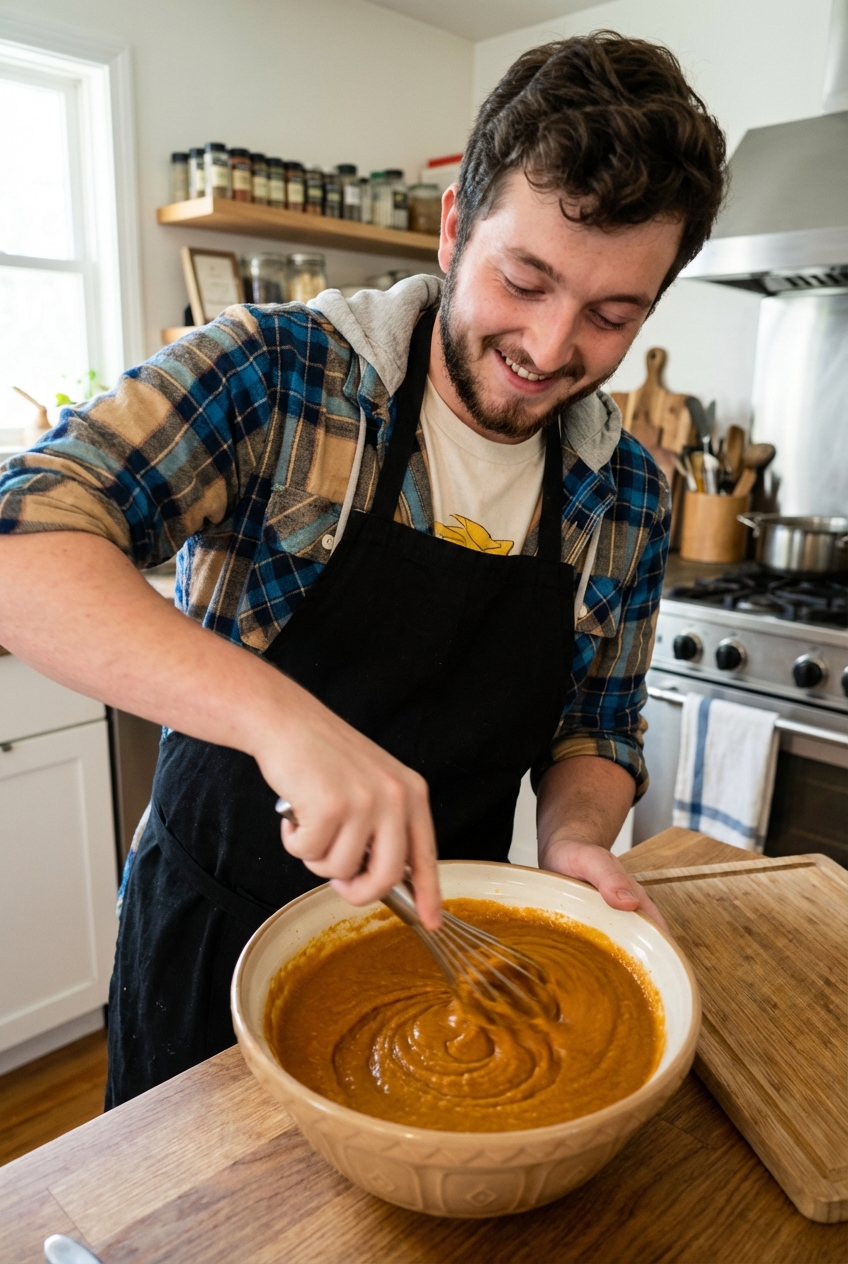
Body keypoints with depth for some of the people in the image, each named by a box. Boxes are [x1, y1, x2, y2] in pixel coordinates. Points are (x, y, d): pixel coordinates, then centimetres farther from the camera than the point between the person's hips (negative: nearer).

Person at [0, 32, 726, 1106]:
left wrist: (572, 841, -17)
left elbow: (594, 733, 4)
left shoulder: (629, 497, -5)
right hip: (218, 932, -2)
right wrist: (282, 715, -41)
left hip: (440, 944, 3)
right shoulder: (274, 373, -18)